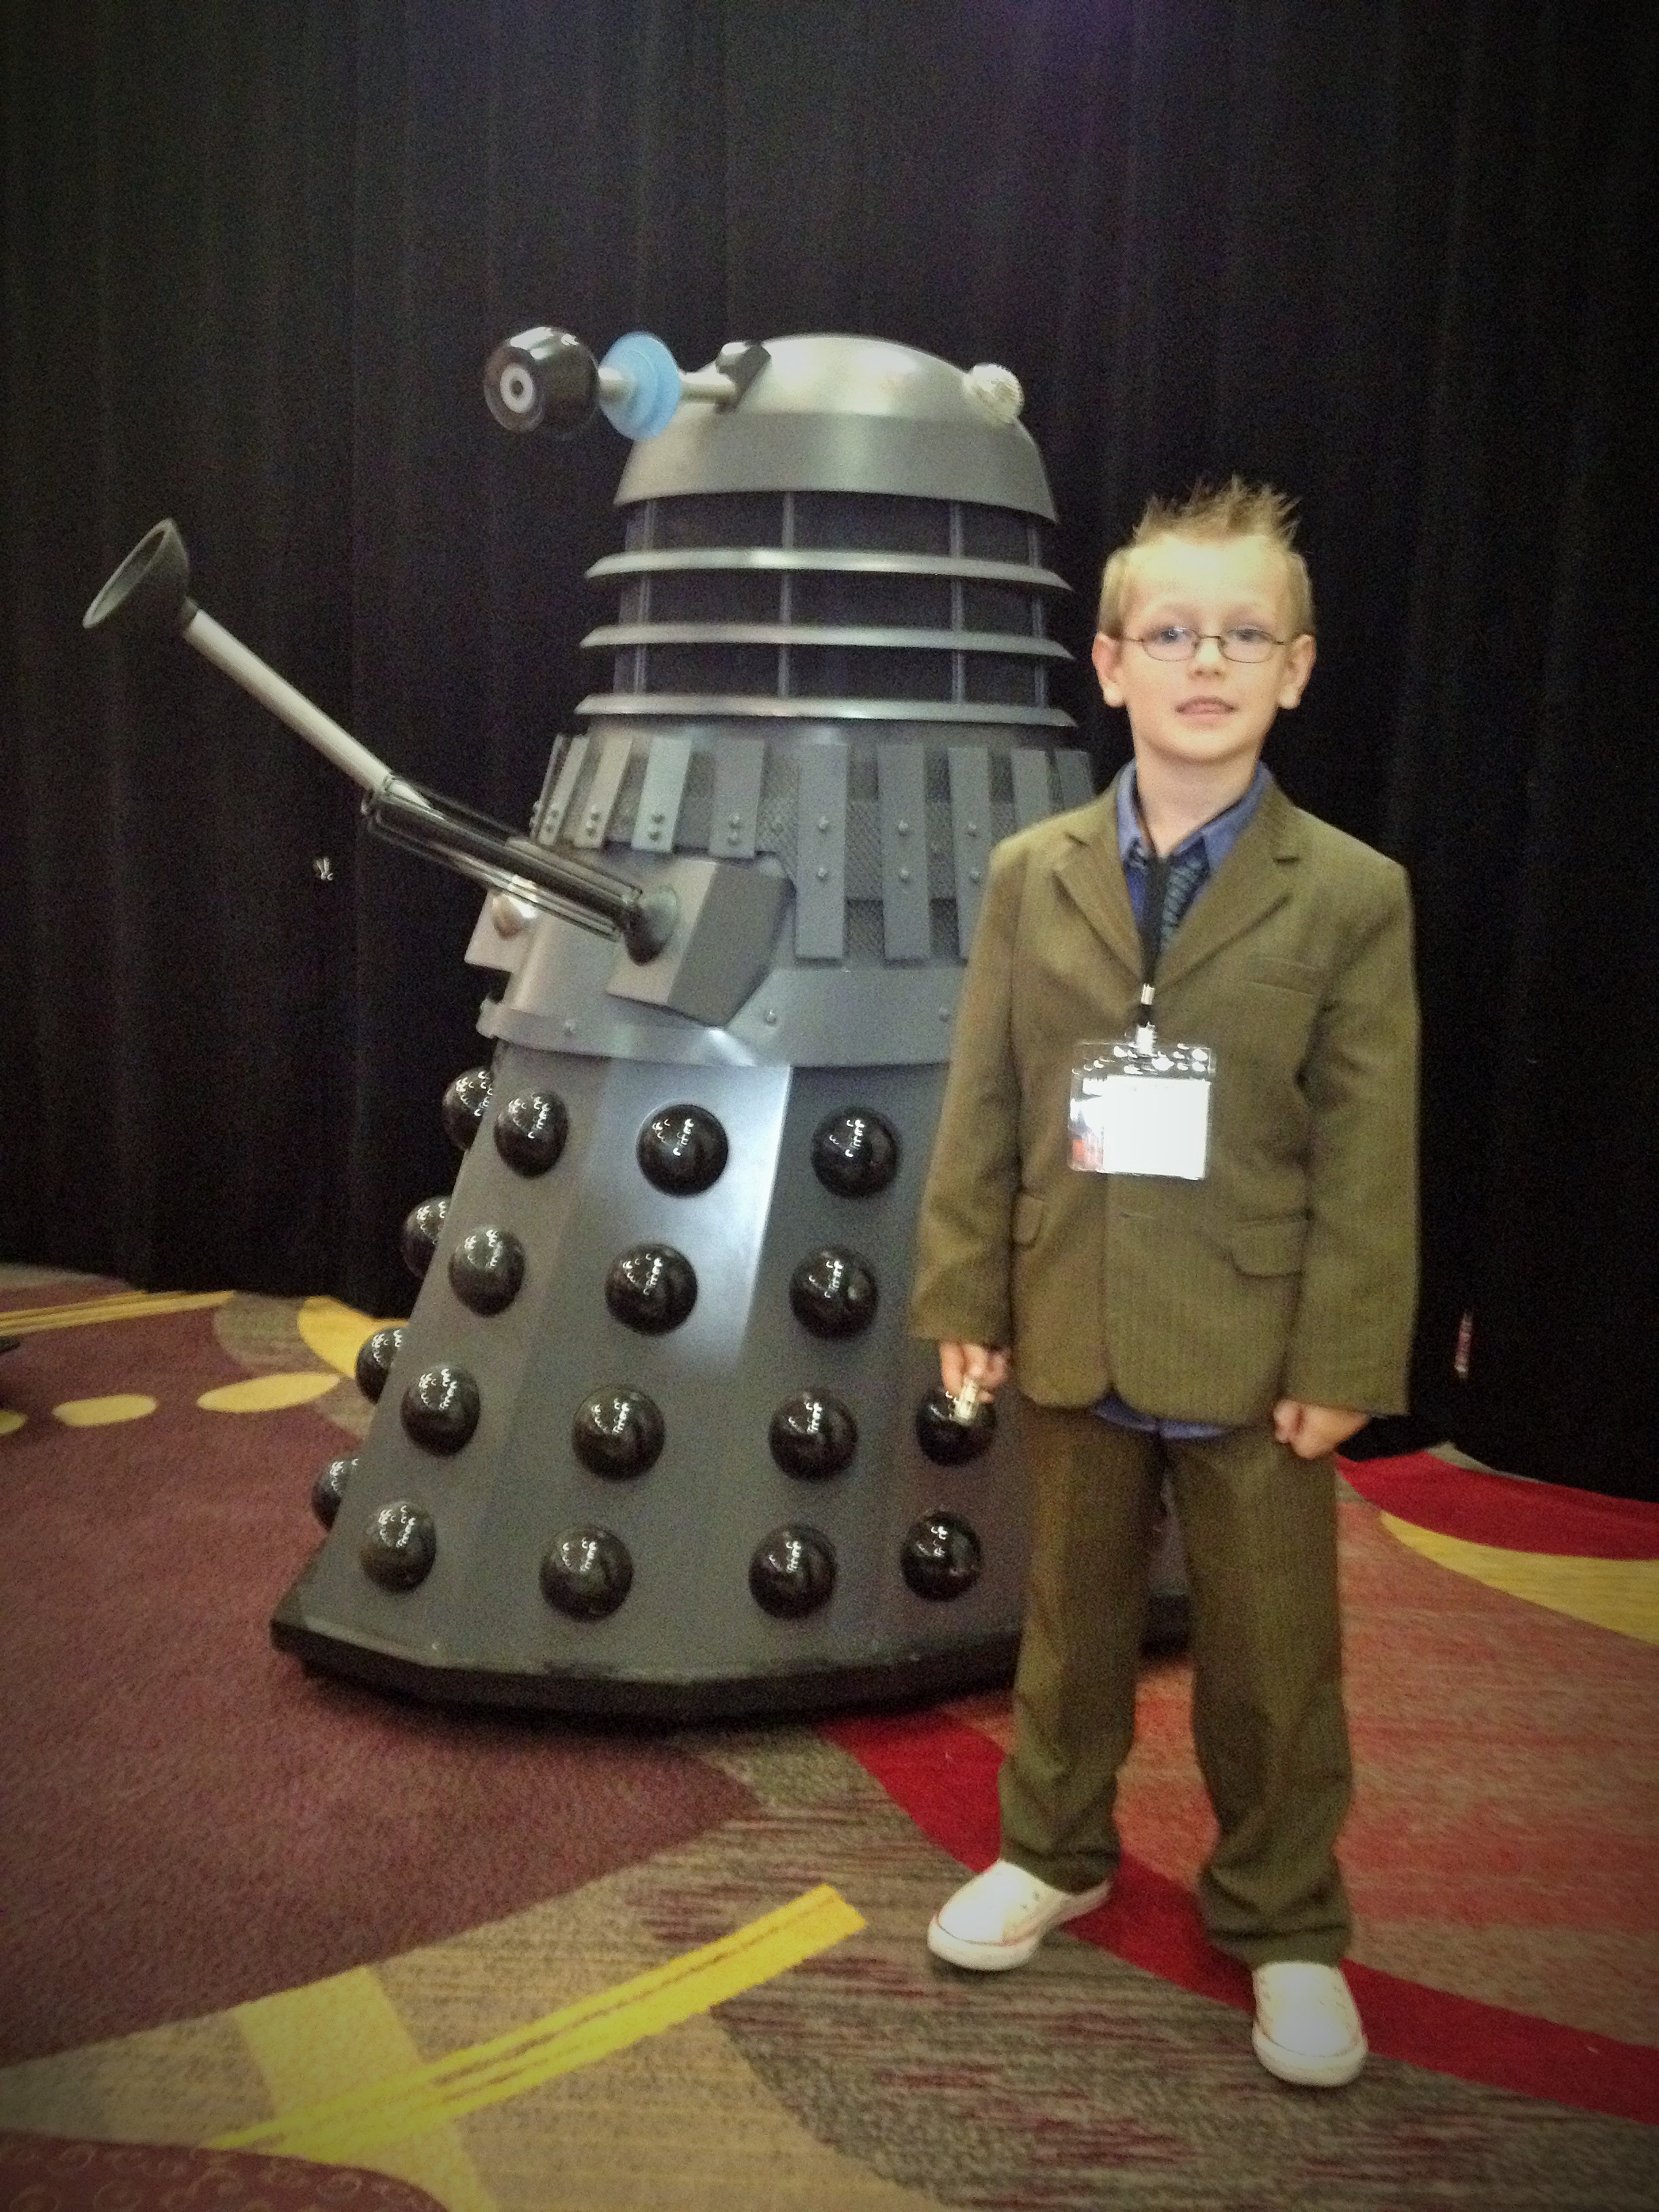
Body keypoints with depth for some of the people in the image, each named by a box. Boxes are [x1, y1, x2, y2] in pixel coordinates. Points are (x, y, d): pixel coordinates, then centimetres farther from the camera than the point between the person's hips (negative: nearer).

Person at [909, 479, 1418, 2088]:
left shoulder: (1351, 895, -6)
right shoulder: (1031, 876, 1)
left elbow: (1370, 1154, -7)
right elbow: (980, 1111, 1)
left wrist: (1344, 1360, -10)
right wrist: (963, 1300, -3)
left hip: (1256, 1351, -2)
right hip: (1072, 1337, 2)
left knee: (1272, 1653, 11)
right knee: (1072, 1615, 20)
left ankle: (1283, 1926, 32)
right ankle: (1052, 1853, 41)